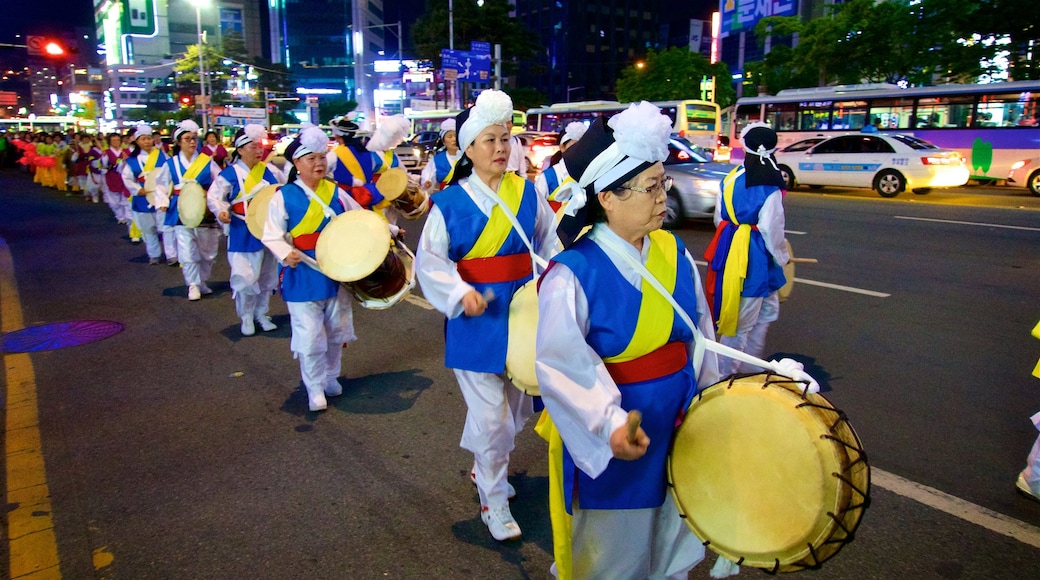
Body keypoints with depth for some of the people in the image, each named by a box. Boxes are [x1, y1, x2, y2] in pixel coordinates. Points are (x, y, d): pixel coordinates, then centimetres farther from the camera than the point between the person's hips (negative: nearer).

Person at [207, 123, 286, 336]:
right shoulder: (230, 173, -8)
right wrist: (221, 211, -25)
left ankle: (262, 313, 28)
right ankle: (246, 316, 15)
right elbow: (214, 196, -6)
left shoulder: (270, 170, 4)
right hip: (243, 234, -5)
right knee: (246, 277, -3)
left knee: (267, 275, 13)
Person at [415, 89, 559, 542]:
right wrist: (461, 293, -23)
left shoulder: (526, 193, 1)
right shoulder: (450, 203, -7)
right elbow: (430, 260, -7)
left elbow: (551, 244, 7)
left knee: (514, 409, 18)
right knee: (491, 418, 0)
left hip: (521, 316, 4)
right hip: (475, 323, -4)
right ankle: (493, 500, 21)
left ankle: (484, 467, 45)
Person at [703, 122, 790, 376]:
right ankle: (725, 373, 13)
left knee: (768, 310, 24)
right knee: (742, 320, 4)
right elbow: (771, 230, -15)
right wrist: (783, 257, 1)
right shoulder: (769, 187, -15)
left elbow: (719, 218, 9)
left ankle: (751, 364, 32)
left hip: (729, 248, 7)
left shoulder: (731, 178, 3)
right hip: (755, 256, -7)